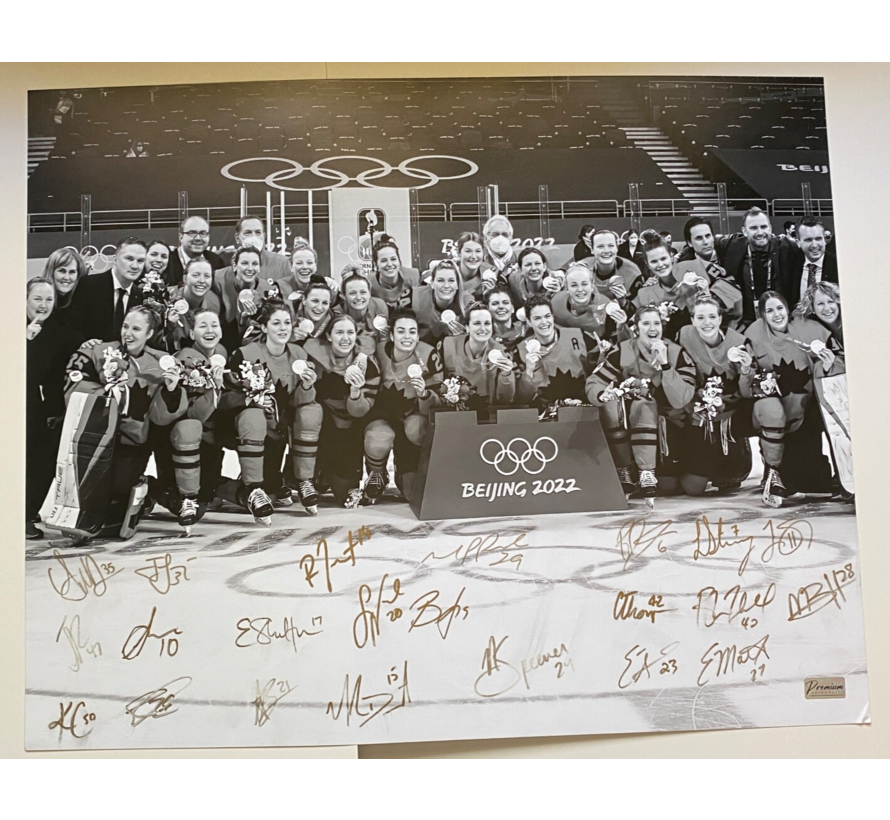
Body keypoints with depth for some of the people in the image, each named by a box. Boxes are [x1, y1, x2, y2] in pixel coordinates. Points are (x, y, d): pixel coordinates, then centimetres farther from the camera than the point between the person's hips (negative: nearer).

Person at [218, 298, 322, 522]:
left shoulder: (298, 354, -3)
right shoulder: (245, 355, -15)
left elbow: (299, 402, -5)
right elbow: (225, 399, -13)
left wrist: (307, 387, -27)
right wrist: (250, 396, -32)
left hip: (282, 425, 4)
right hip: (248, 422, -4)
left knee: (313, 409, -20)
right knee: (253, 415, -35)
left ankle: (305, 483, -12)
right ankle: (253, 490, -28)